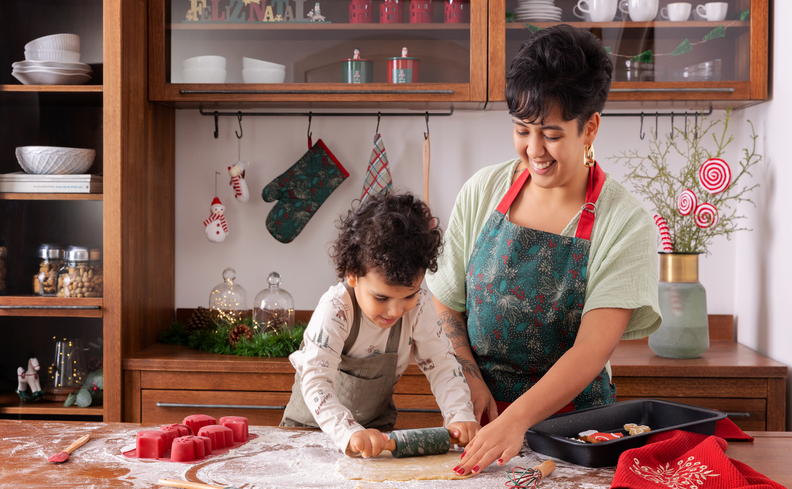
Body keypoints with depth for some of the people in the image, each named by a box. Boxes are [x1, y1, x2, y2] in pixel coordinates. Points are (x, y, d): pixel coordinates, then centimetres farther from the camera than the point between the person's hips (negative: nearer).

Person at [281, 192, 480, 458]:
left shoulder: (419, 306, -15)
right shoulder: (335, 309, -28)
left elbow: (442, 364, -8)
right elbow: (316, 379, -33)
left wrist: (461, 416, -24)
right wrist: (349, 432, -47)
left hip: (376, 426, 2)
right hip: (315, 423, -2)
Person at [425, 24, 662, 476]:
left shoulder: (627, 223, -9)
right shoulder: (483, 192, 2)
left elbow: (593, 348, -18)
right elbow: (445, 305, 7)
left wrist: (516, 420, -30)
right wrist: (472, 383, -8)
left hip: (571, 418, -2)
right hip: (480, 415, 2)